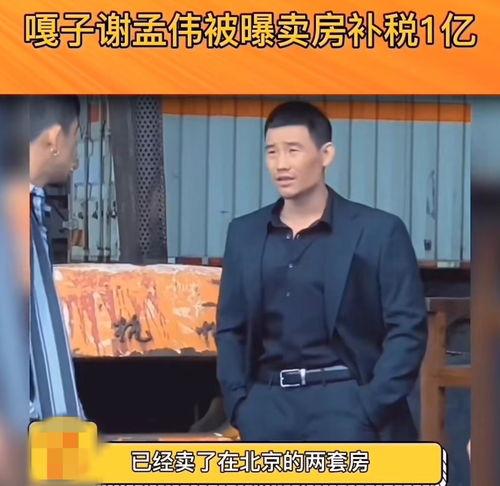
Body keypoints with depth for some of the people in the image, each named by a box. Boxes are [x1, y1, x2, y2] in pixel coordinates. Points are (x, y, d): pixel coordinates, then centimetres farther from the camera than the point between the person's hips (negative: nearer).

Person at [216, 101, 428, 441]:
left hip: (342, 402, -4)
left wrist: (370, 408, -11)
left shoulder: (379, 231, 0)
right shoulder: (245, 234, 12)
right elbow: (230, 328, 15)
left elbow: (407, 328, -3)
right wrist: (238, 401, 2)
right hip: (270, 406, 4)